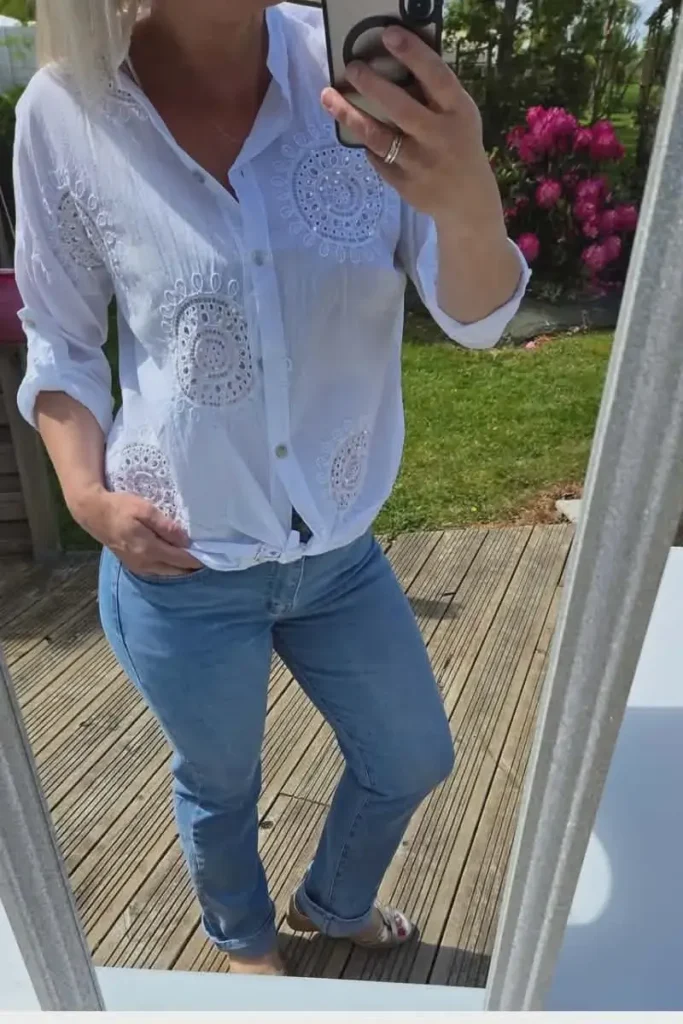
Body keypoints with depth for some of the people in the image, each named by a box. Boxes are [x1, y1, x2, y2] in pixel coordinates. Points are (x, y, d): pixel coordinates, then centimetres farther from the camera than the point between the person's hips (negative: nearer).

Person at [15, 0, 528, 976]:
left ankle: (331, 903, 58)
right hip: (181, 568, -2)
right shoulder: (65, 113, -10)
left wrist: (468, 201, -35)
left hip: (340, 550, 3)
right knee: (220, 789, 22)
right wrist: (86, 494, -12)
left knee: (414, 759, 21)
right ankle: (246, 940, 60)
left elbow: (475, 317, -13)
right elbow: (61, 343, 2)